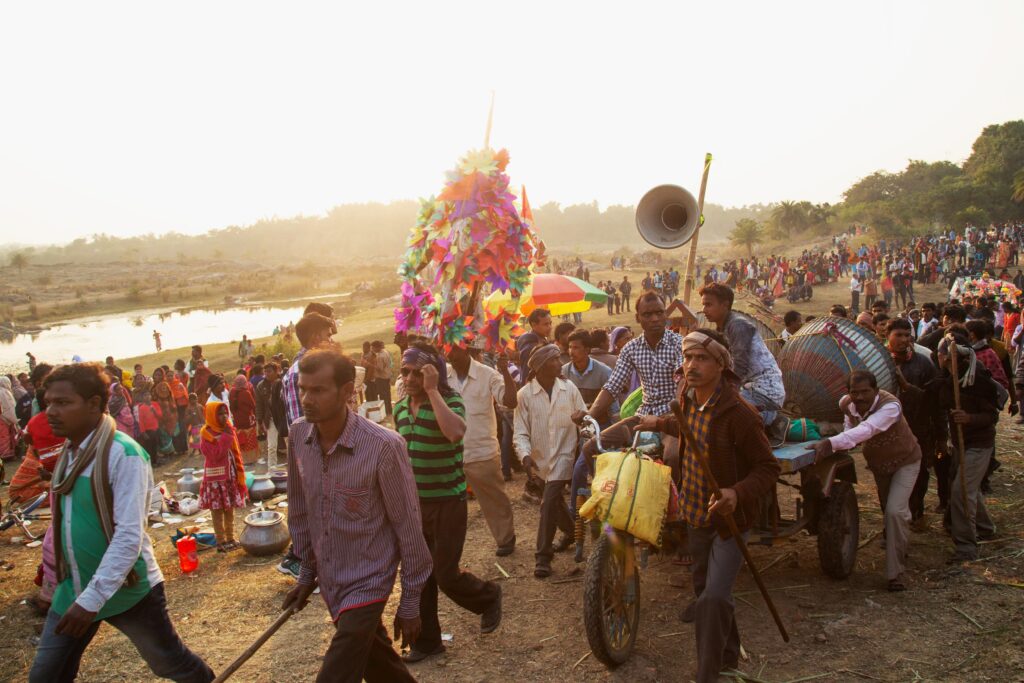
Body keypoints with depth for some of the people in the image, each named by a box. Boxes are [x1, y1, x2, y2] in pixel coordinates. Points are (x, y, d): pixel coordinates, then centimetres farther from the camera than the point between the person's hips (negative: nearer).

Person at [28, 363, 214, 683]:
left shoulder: (123, 454, -22)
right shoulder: (68, 451, 2)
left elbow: (129, 537, -25)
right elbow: (69, 520, 12)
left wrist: (92, 599, -27)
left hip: (127, 589, -6)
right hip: (73, 589, 7)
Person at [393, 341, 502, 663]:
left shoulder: (450, 401, -15)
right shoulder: (400, 407, 5)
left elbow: (456, 432, -38)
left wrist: (432, 390, -32)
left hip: (447, 502, -6)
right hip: (412, 503, 6)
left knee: (445, 574, -2)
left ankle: (488, 597, 29)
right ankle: (426, 640, 26)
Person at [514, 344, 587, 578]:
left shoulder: (569, 388, -4)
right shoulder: (525, 394, -8)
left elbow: (585, 416, 4)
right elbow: (521, 432, -9)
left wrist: (583, 418, -21)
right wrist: (525, 454, -26)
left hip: (564, 454, -2)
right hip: (542, 457, 2)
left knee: (549, 503, -15)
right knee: (555, 502, 22)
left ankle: (543, 556, -6)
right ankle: (570, 531, 50)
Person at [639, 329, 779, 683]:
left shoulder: (739, 413, -27)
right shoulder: (686, 393, -5)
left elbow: (768, 468, -21)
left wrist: (738, 493, -36)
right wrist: (659, 423, 30)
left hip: (728, 517, -7)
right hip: (695, 513, 7)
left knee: (714, 597, -16)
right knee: (704, 587, 20)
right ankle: (728, 654, 44)